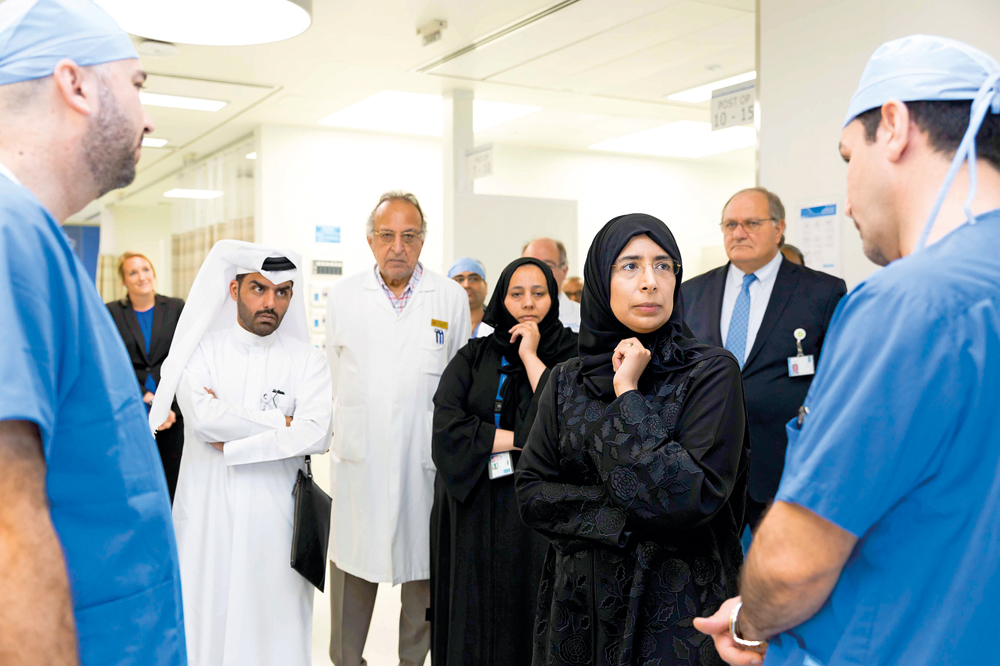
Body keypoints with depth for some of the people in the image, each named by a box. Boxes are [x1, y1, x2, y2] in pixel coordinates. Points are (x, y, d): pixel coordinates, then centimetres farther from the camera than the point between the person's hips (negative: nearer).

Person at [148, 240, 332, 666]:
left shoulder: (306, 360, 3)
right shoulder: (200, 352, 4)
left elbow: (316, 435, -12)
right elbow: (203, 419, -14)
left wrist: (232, 441, -12)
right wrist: (279, 422, -8)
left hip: (275, 518, 0)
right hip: (207, 515, 0)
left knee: (275, 626, 2)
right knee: (205, 621, 3)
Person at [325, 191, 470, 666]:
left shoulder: (452, 298, 4)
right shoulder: (343, 296, 7)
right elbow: (333, 377, 14)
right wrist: (352, 428, 13)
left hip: (427, 460, -1)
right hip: (359, 459, 1)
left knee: (424, 569, 7)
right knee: (352, 565, 8)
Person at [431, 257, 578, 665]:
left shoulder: (571, 354, 3)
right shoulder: (473, 358, 7)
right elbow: (446, 427, -7)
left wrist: (530, 356, -9)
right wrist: (524, 439, -11)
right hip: (475, 515, 2)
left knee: (533, 622, 3)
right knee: (476, 625, 7)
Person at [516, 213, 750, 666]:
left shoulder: (711, 371, -9)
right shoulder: (566, 381, 2)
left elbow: (694, 496, -20)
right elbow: (530, 493, -3)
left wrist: (628, 395, -17)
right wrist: (626, 515, -14)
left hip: (678, 607, -3)